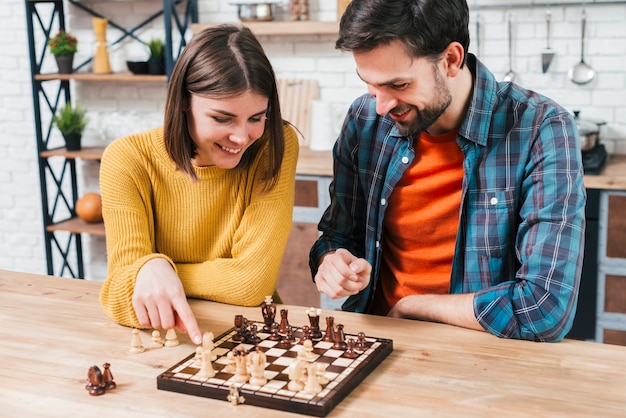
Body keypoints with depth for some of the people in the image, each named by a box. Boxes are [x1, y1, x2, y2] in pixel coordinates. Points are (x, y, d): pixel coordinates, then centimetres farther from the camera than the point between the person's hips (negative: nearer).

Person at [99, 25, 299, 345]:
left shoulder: (276, 146, -12)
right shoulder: (127, 159, -10)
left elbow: (251, 282, -17)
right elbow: (125, 272, -15)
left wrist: (166, 275, -12)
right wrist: (148, 271, -35)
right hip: (157, 337, 1)